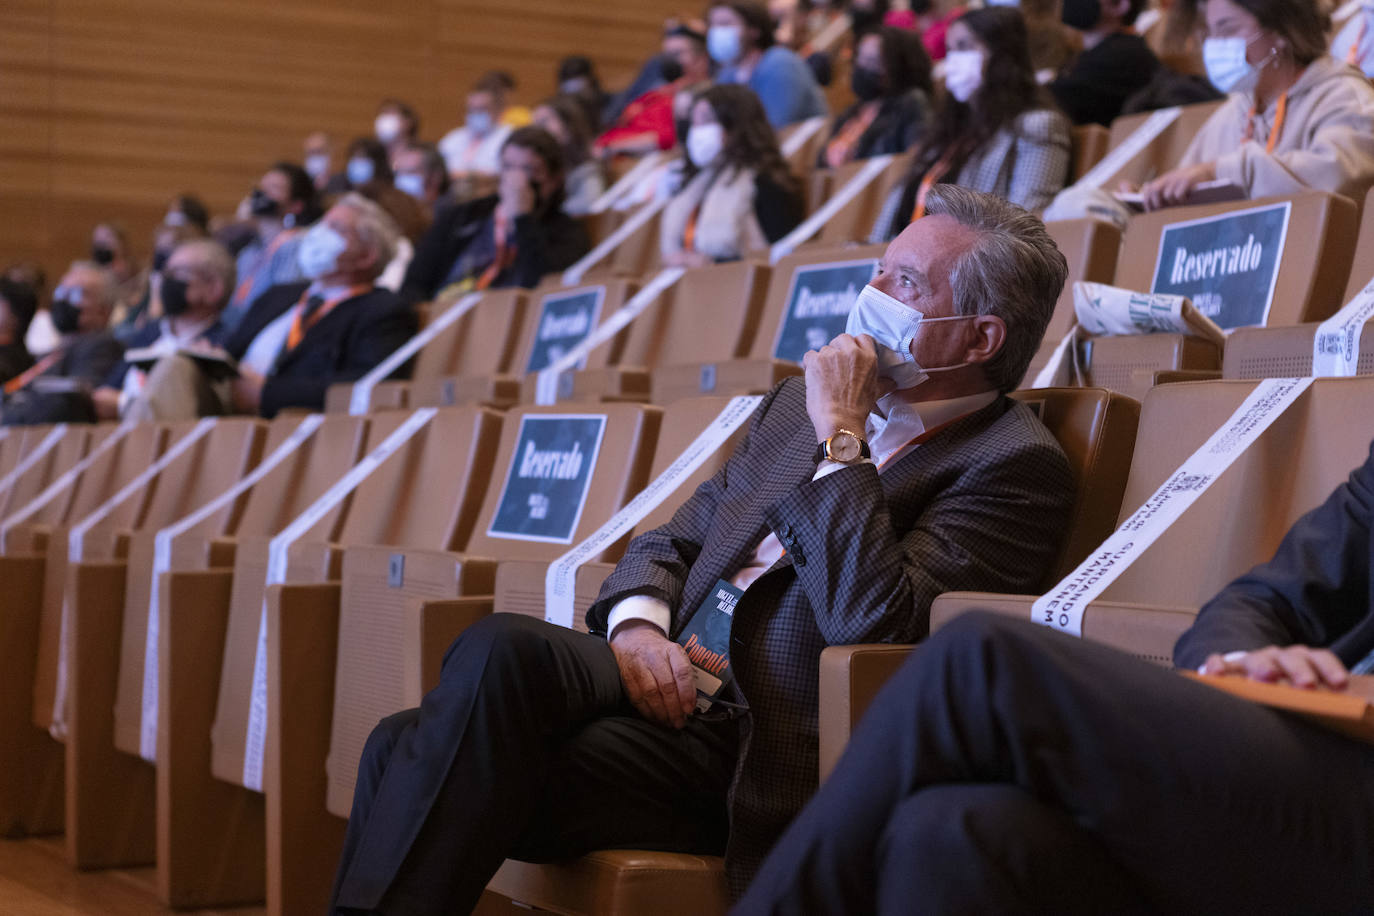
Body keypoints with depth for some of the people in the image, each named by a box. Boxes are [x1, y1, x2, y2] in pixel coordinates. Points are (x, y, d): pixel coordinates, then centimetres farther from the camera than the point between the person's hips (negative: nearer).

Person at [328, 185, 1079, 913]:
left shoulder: (1014, 466, -4)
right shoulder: (798, 403, 20)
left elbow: (871, 623, -18)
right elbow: (673, 542, 23)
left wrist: (841, 438, -12)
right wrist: (636, 624, 0)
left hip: (761, 760, -7)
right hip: (676, 684, 7)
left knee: (505, 650, -26)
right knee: (408, 749, -15)